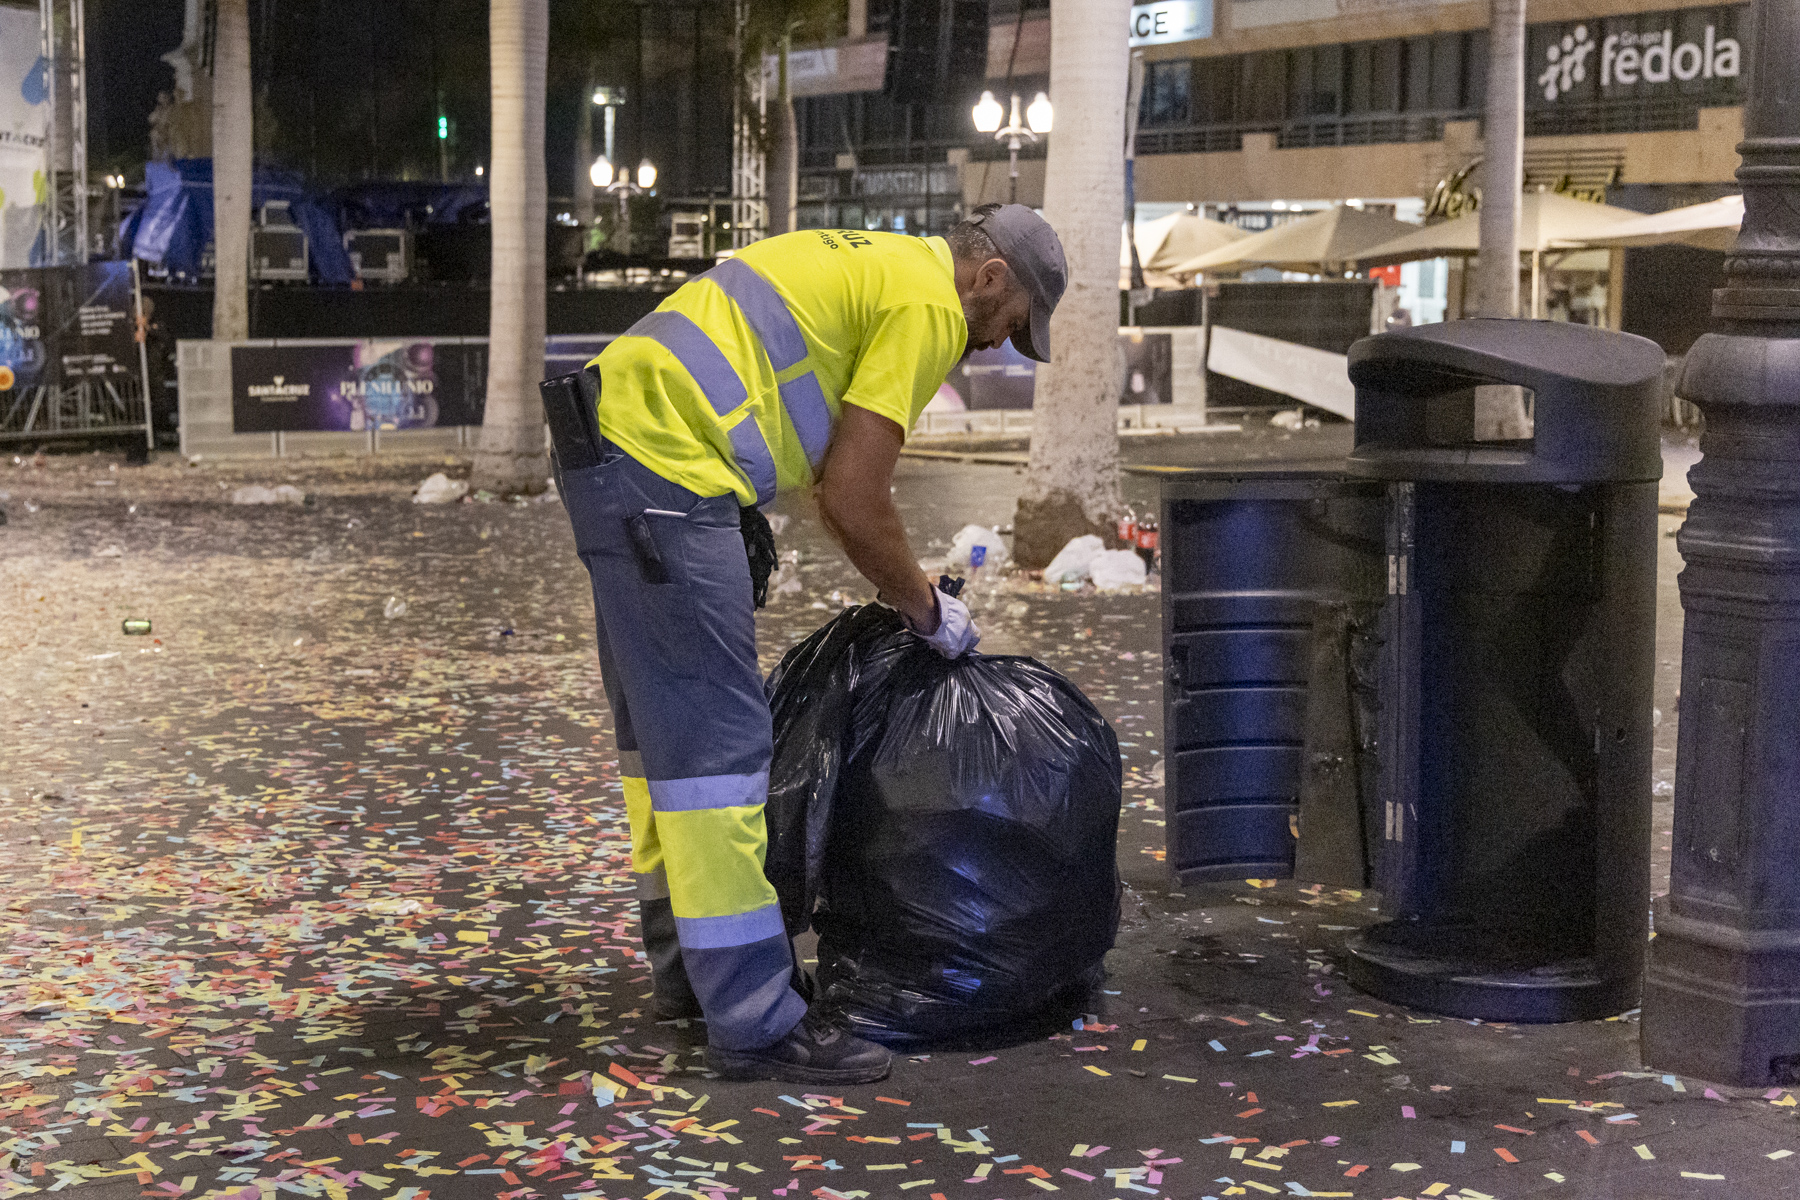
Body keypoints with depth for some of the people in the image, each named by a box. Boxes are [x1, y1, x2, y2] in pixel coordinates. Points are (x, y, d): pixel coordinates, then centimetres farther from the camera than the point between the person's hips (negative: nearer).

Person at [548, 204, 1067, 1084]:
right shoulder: (929, 303, -5)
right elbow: (851, 499, -9)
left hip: (608, 435, 11)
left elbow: (835, 469, 31)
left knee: (661, 723, 19)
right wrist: (925, 608, 5)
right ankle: (753, 1020, -5)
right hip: (663, 462, -11)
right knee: (716, 740, -8)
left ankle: (687, 967, 31)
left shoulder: (874, 264, 25)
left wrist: (894, 584, 32)